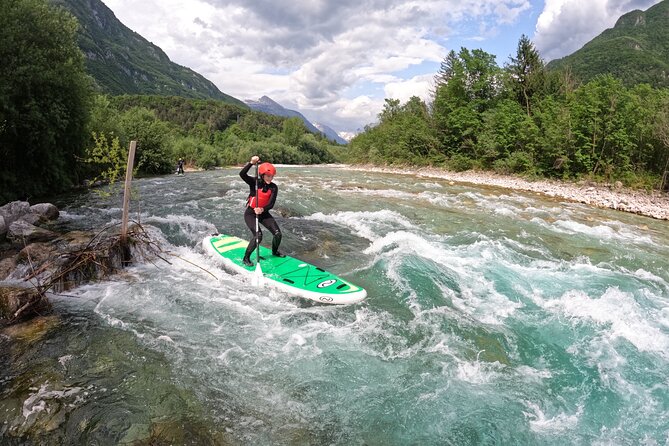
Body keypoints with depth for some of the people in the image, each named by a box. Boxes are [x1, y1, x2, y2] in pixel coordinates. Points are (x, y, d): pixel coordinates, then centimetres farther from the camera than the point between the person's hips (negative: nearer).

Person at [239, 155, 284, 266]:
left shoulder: (273, 187, -7)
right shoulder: (254, 182, -13)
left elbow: (271, 204, -15)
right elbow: (242, 174, -30)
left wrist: (262, 209, -33)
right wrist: (251, 163, -38)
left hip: (264, 212, 4)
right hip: (250, 213, -4)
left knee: (278, 234, -2)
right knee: (258, 235, -21)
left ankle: (275, 251, 31)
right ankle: (246, 258, -2)